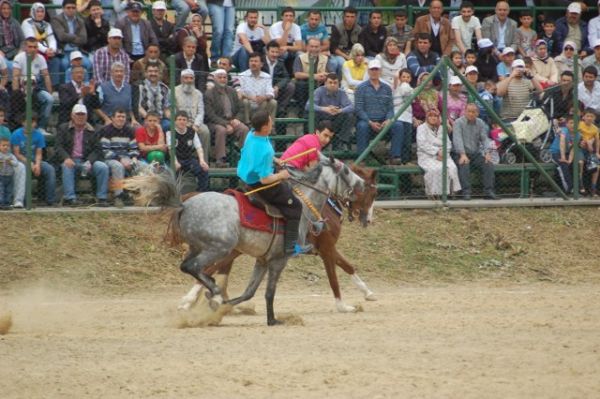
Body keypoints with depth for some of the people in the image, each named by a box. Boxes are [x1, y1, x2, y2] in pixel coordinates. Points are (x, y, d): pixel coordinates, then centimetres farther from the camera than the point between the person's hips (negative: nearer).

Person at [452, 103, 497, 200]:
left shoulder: (480, 123, 10)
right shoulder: (458, 123, -6)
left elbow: (485, 139, 0)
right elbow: (457, 139, -19)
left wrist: (487, 153, -19)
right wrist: (463, 155, -34)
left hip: (476, 154, 4)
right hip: (461, 154, -4)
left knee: (489, 164, -21)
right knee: (464, 165, -35)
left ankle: (488, 191, -24)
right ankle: (466, 192, -36)